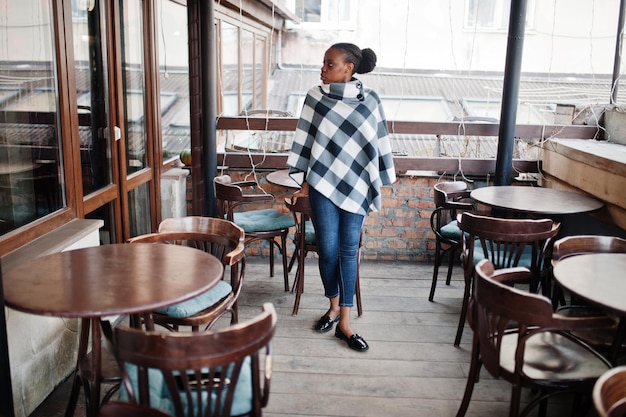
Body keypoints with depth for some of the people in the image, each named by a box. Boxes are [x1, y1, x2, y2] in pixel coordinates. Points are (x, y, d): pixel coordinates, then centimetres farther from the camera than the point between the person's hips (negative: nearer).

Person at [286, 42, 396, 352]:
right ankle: (334, 306, 27)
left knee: (349, 250, 3)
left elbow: (379, 143, 5)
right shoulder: (315, 97, 0)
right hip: (323, 184, 0)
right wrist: (305, 179, 4)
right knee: (327, 249, 3)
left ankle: (344, 322, 9)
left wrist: (378, 184, 6)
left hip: (356, 186, 0)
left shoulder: (370, 101, 0)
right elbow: (304, 139, 4)